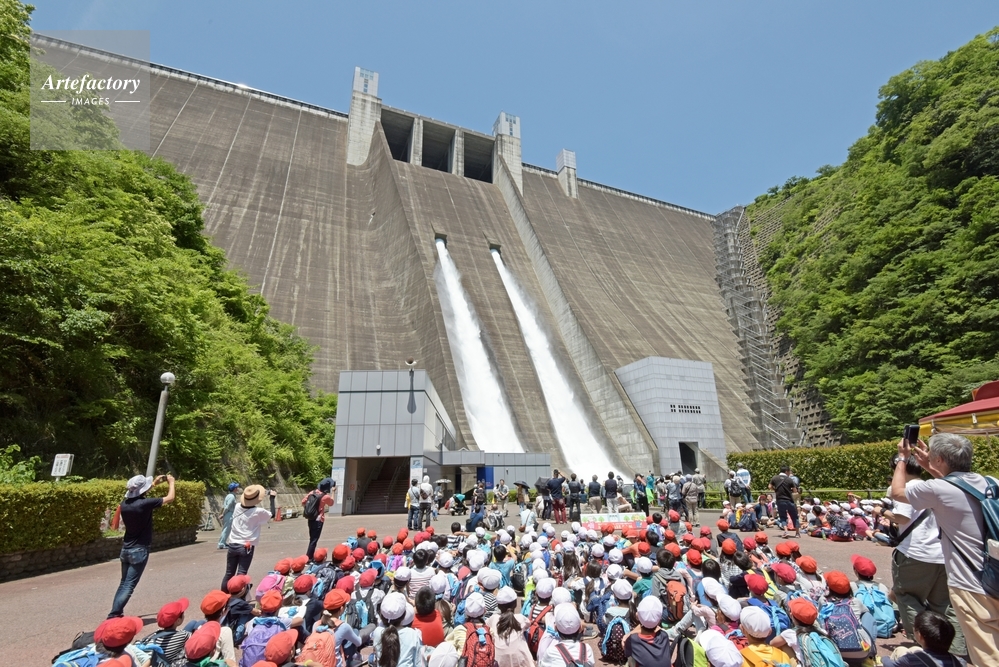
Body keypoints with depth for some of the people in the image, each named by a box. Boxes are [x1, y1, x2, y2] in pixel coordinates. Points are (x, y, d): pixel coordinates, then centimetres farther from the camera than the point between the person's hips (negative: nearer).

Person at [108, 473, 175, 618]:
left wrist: (154, 483, 25)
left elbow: (139, 494, 23)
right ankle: (113, 616, -5)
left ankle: (116, 613, 25)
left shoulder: (125, 503, -2)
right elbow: (170, 498, -10)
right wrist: (171, 482, 6)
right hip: (139, 551, -7)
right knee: (129, 586, -2)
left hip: (126, 549, 7)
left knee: (123, 583, 19)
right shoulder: (145, 503, -22)